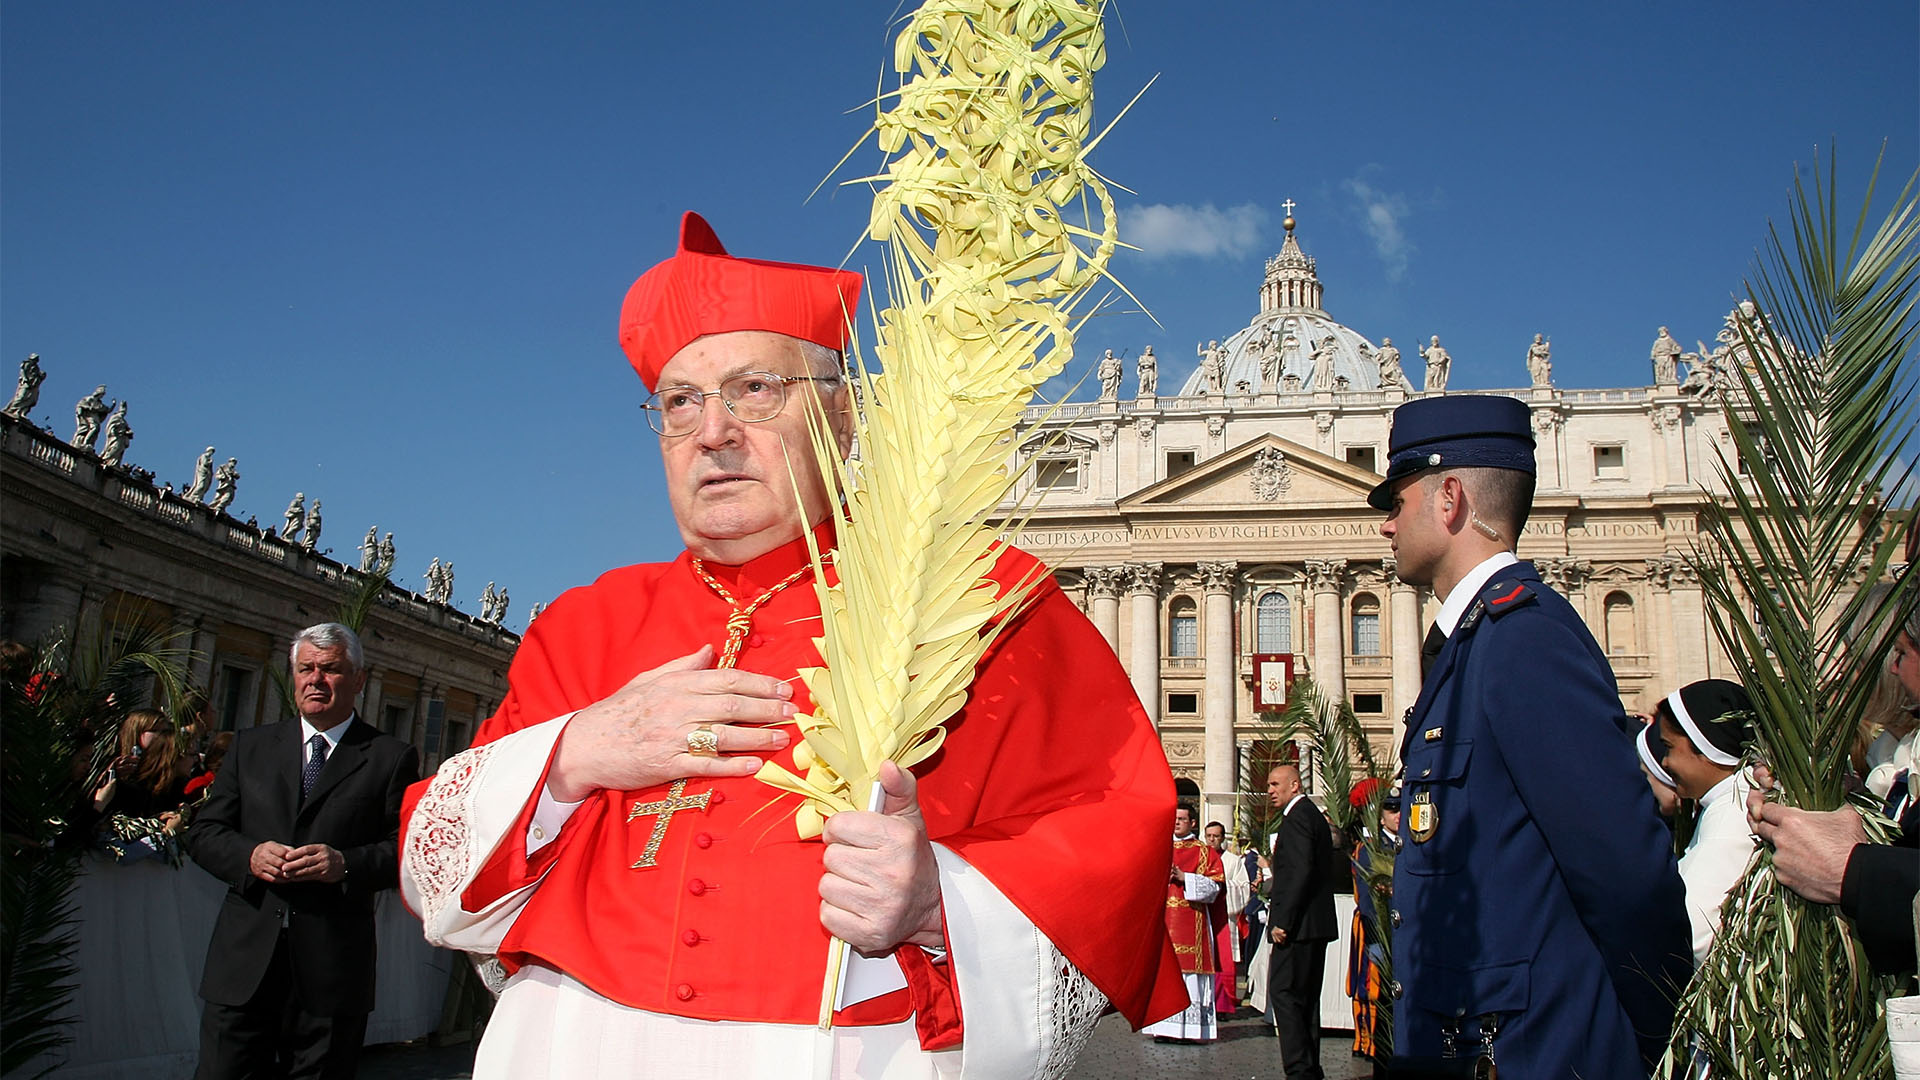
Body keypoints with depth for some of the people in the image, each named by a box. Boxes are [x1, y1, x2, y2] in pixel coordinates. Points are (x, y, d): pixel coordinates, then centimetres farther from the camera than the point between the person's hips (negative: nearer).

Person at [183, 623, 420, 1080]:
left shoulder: (392, 758, 4)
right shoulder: (251, 745, 14)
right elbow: (203, 832, 11)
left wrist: (346, 864, -19)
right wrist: (249, 855, -10)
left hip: (333, 968, -2)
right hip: (245, 962, 2)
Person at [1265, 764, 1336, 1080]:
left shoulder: (1297, 816, -12)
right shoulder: (1313, 814, 19)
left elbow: (1300, 872, -22)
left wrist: (1281, 921, -21)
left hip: (1297, 925, -11)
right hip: (1316, 924, 11)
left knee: (1283, 994, -9)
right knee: (1305, 998, 13)